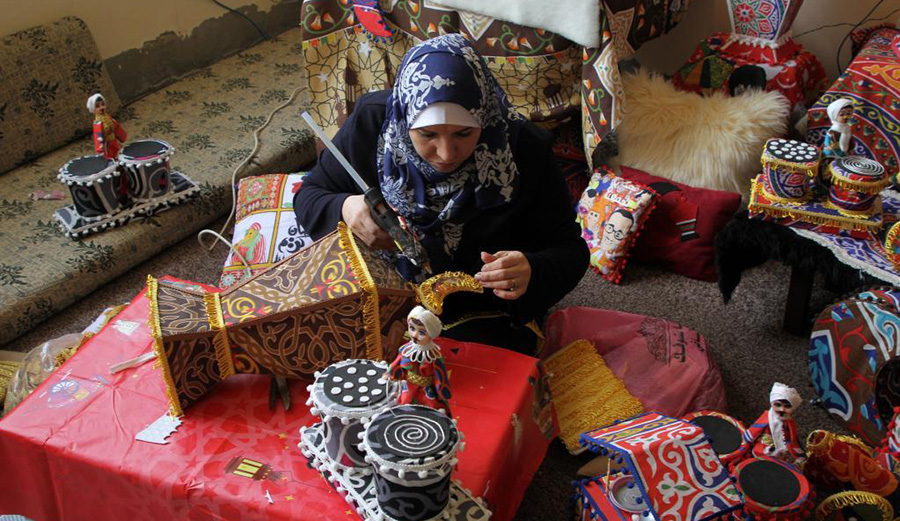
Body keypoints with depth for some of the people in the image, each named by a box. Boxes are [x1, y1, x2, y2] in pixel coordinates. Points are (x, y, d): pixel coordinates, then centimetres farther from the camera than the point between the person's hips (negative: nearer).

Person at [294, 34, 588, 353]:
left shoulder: (526, 148, -17)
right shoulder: (371, 123, -15)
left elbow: (569, 250, -8)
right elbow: (310, 195, 0)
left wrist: (530, 272, -32)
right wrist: (344, 209, -25)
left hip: (478, 318, -4)